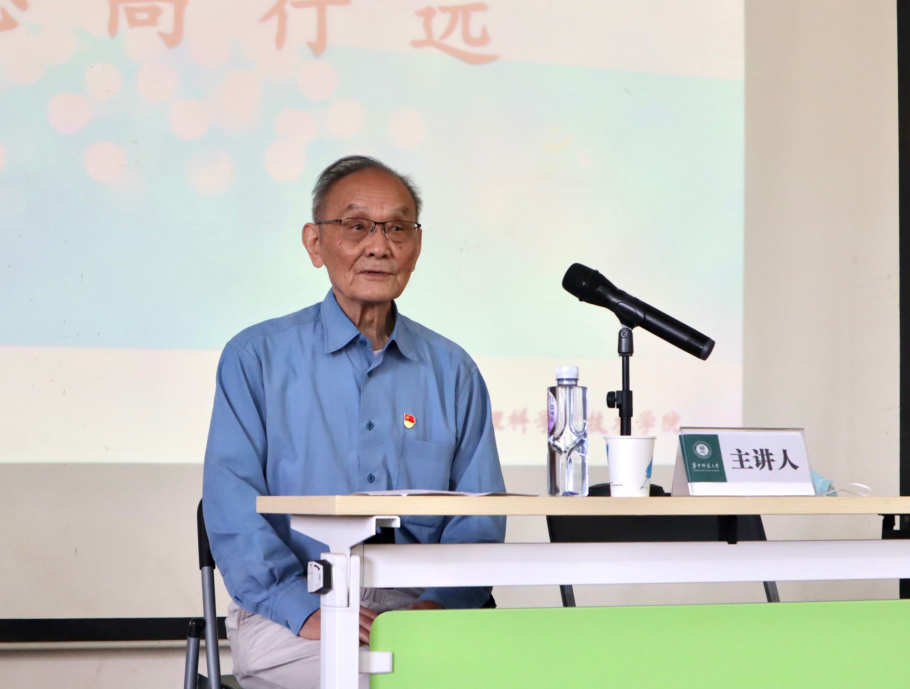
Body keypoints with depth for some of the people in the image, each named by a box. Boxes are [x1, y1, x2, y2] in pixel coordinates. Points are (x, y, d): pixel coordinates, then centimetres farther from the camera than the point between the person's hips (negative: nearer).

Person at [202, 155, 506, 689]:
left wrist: (442, 602, -11)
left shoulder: (451, 370, 14)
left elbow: (479, 517, 9)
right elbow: (233, 507, -4)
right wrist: (306, 610, -17)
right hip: (288, 620, -3)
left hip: (420, 609, 3)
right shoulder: (257, 358, 5)